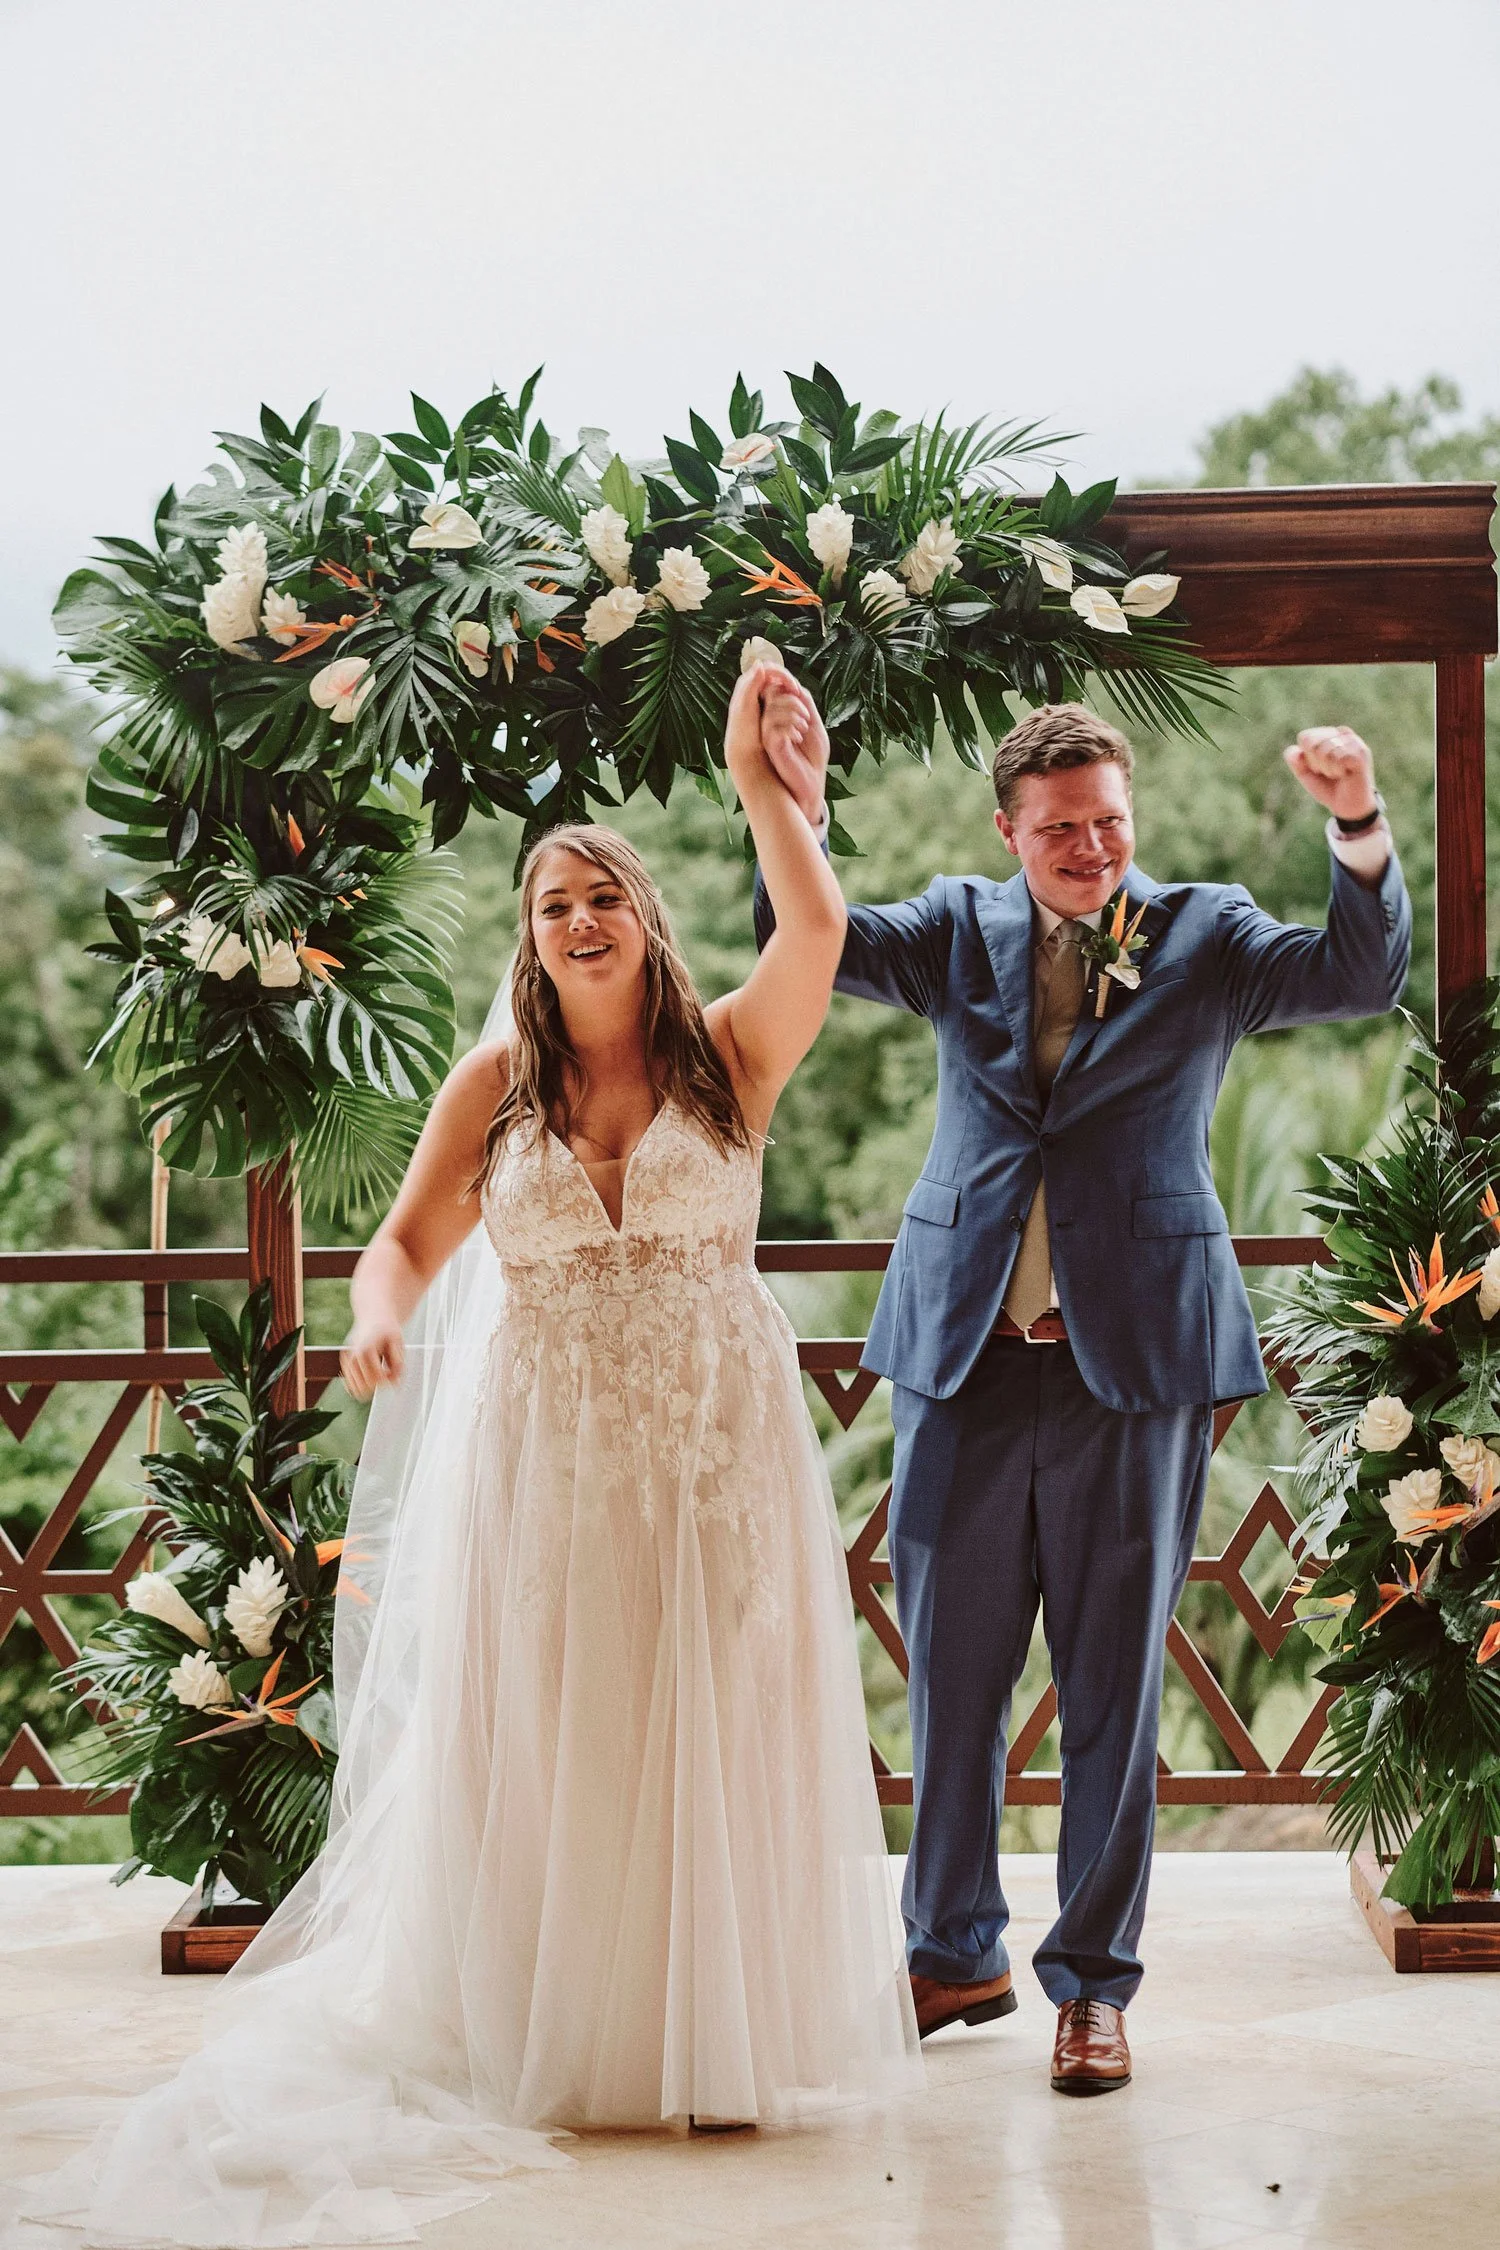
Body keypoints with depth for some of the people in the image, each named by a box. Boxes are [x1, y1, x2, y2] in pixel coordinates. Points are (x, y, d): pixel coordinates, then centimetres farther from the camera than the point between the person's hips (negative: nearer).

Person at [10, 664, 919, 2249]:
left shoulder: (728, 1054, 1)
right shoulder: (496, 1083, 5)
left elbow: (818, 930, -15)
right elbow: (405, 1243, 3)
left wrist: (758, 781, -19)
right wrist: (379, 1316, -17)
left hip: (715, 1448, -1)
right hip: (542, 1453, 1)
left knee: (711, 1739, 2)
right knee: (539, 1747, 3)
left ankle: (711, 2041, 15)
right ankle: (540, 2044, 14)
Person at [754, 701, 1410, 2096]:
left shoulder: (1204, 934, 3)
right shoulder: (960, 929, 9)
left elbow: (1363, 975, -10)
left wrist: (1358, 828, -27)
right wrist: (796, 818, -19)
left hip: (1137, 1355, -2)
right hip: (965, 1352, 2)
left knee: (1113, 1683, 5)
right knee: (949, 1677, 11)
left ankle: (1093, 1980, 16)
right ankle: (955, 1954, 27)